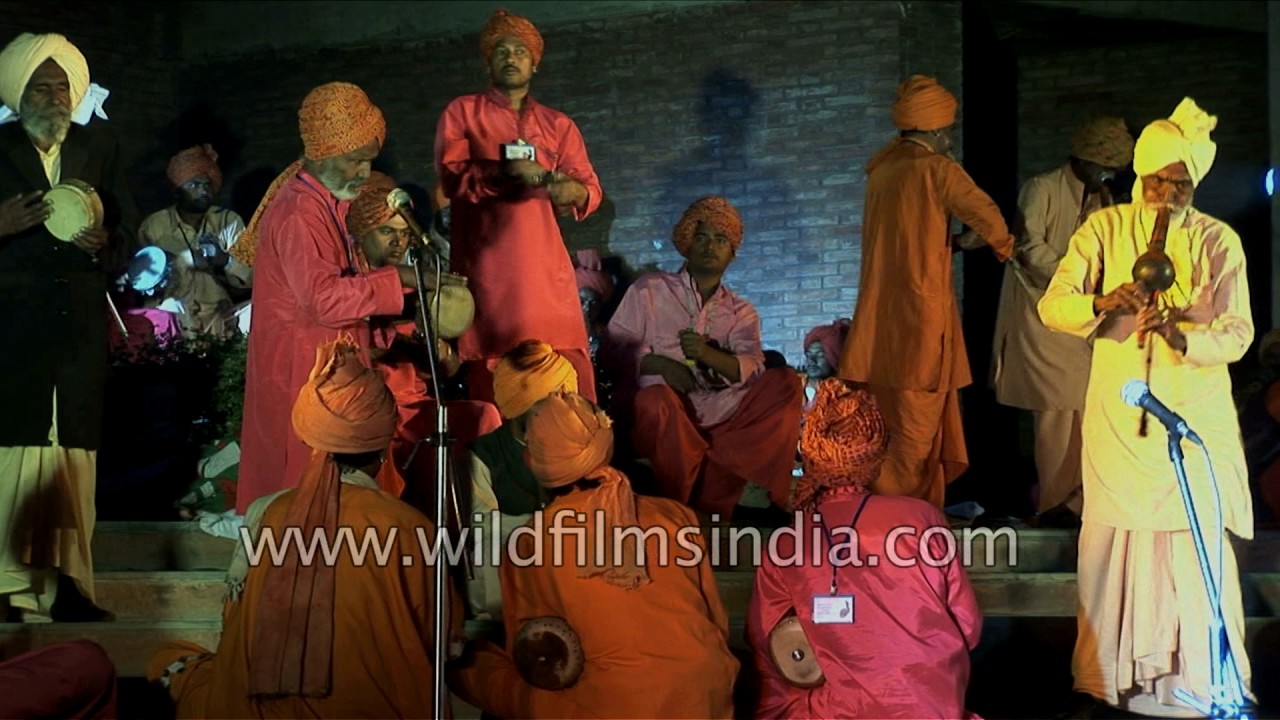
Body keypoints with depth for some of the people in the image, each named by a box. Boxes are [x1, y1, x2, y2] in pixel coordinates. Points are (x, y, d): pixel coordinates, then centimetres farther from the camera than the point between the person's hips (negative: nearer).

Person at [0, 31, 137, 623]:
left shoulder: (100, 149, 15)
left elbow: (129, 233, 12)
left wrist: (104, 242, -9)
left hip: (82, 325, 2)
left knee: (76, 451, 1)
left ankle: (67, 582, 5)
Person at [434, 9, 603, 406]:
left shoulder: (558, 124, 19)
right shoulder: (462, 112, 10)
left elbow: (592, 191, 12)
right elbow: (452, 176, -5)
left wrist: (569, 190, -14)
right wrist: (531, 174, -15)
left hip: (546, 268, 2)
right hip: (485, 268, -2)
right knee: (492, 393, -5)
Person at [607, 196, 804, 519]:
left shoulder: (741, 312, 20)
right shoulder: (649, 289, 14)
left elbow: (752, 369, 2)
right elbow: (616, 344, 5)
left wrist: (707, 354, -18)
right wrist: (657, 364, -14)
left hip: (723, 413, 3)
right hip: (669, 411, -3)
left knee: (785, 383, -20)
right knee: (656, 399, -38)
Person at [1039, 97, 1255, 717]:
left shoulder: (1219, 242, 1)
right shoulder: (1105, 229, 2)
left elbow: (1237, 335, -5)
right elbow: (1052, 306, -6)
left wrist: (1178, 333, -24)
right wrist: (1104, 303, -26)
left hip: (1194, 410, 0)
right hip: (1119, 411, 1)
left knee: (1195, 542, 0)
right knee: (1115, 539, 3)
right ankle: (1111, 669, 17)